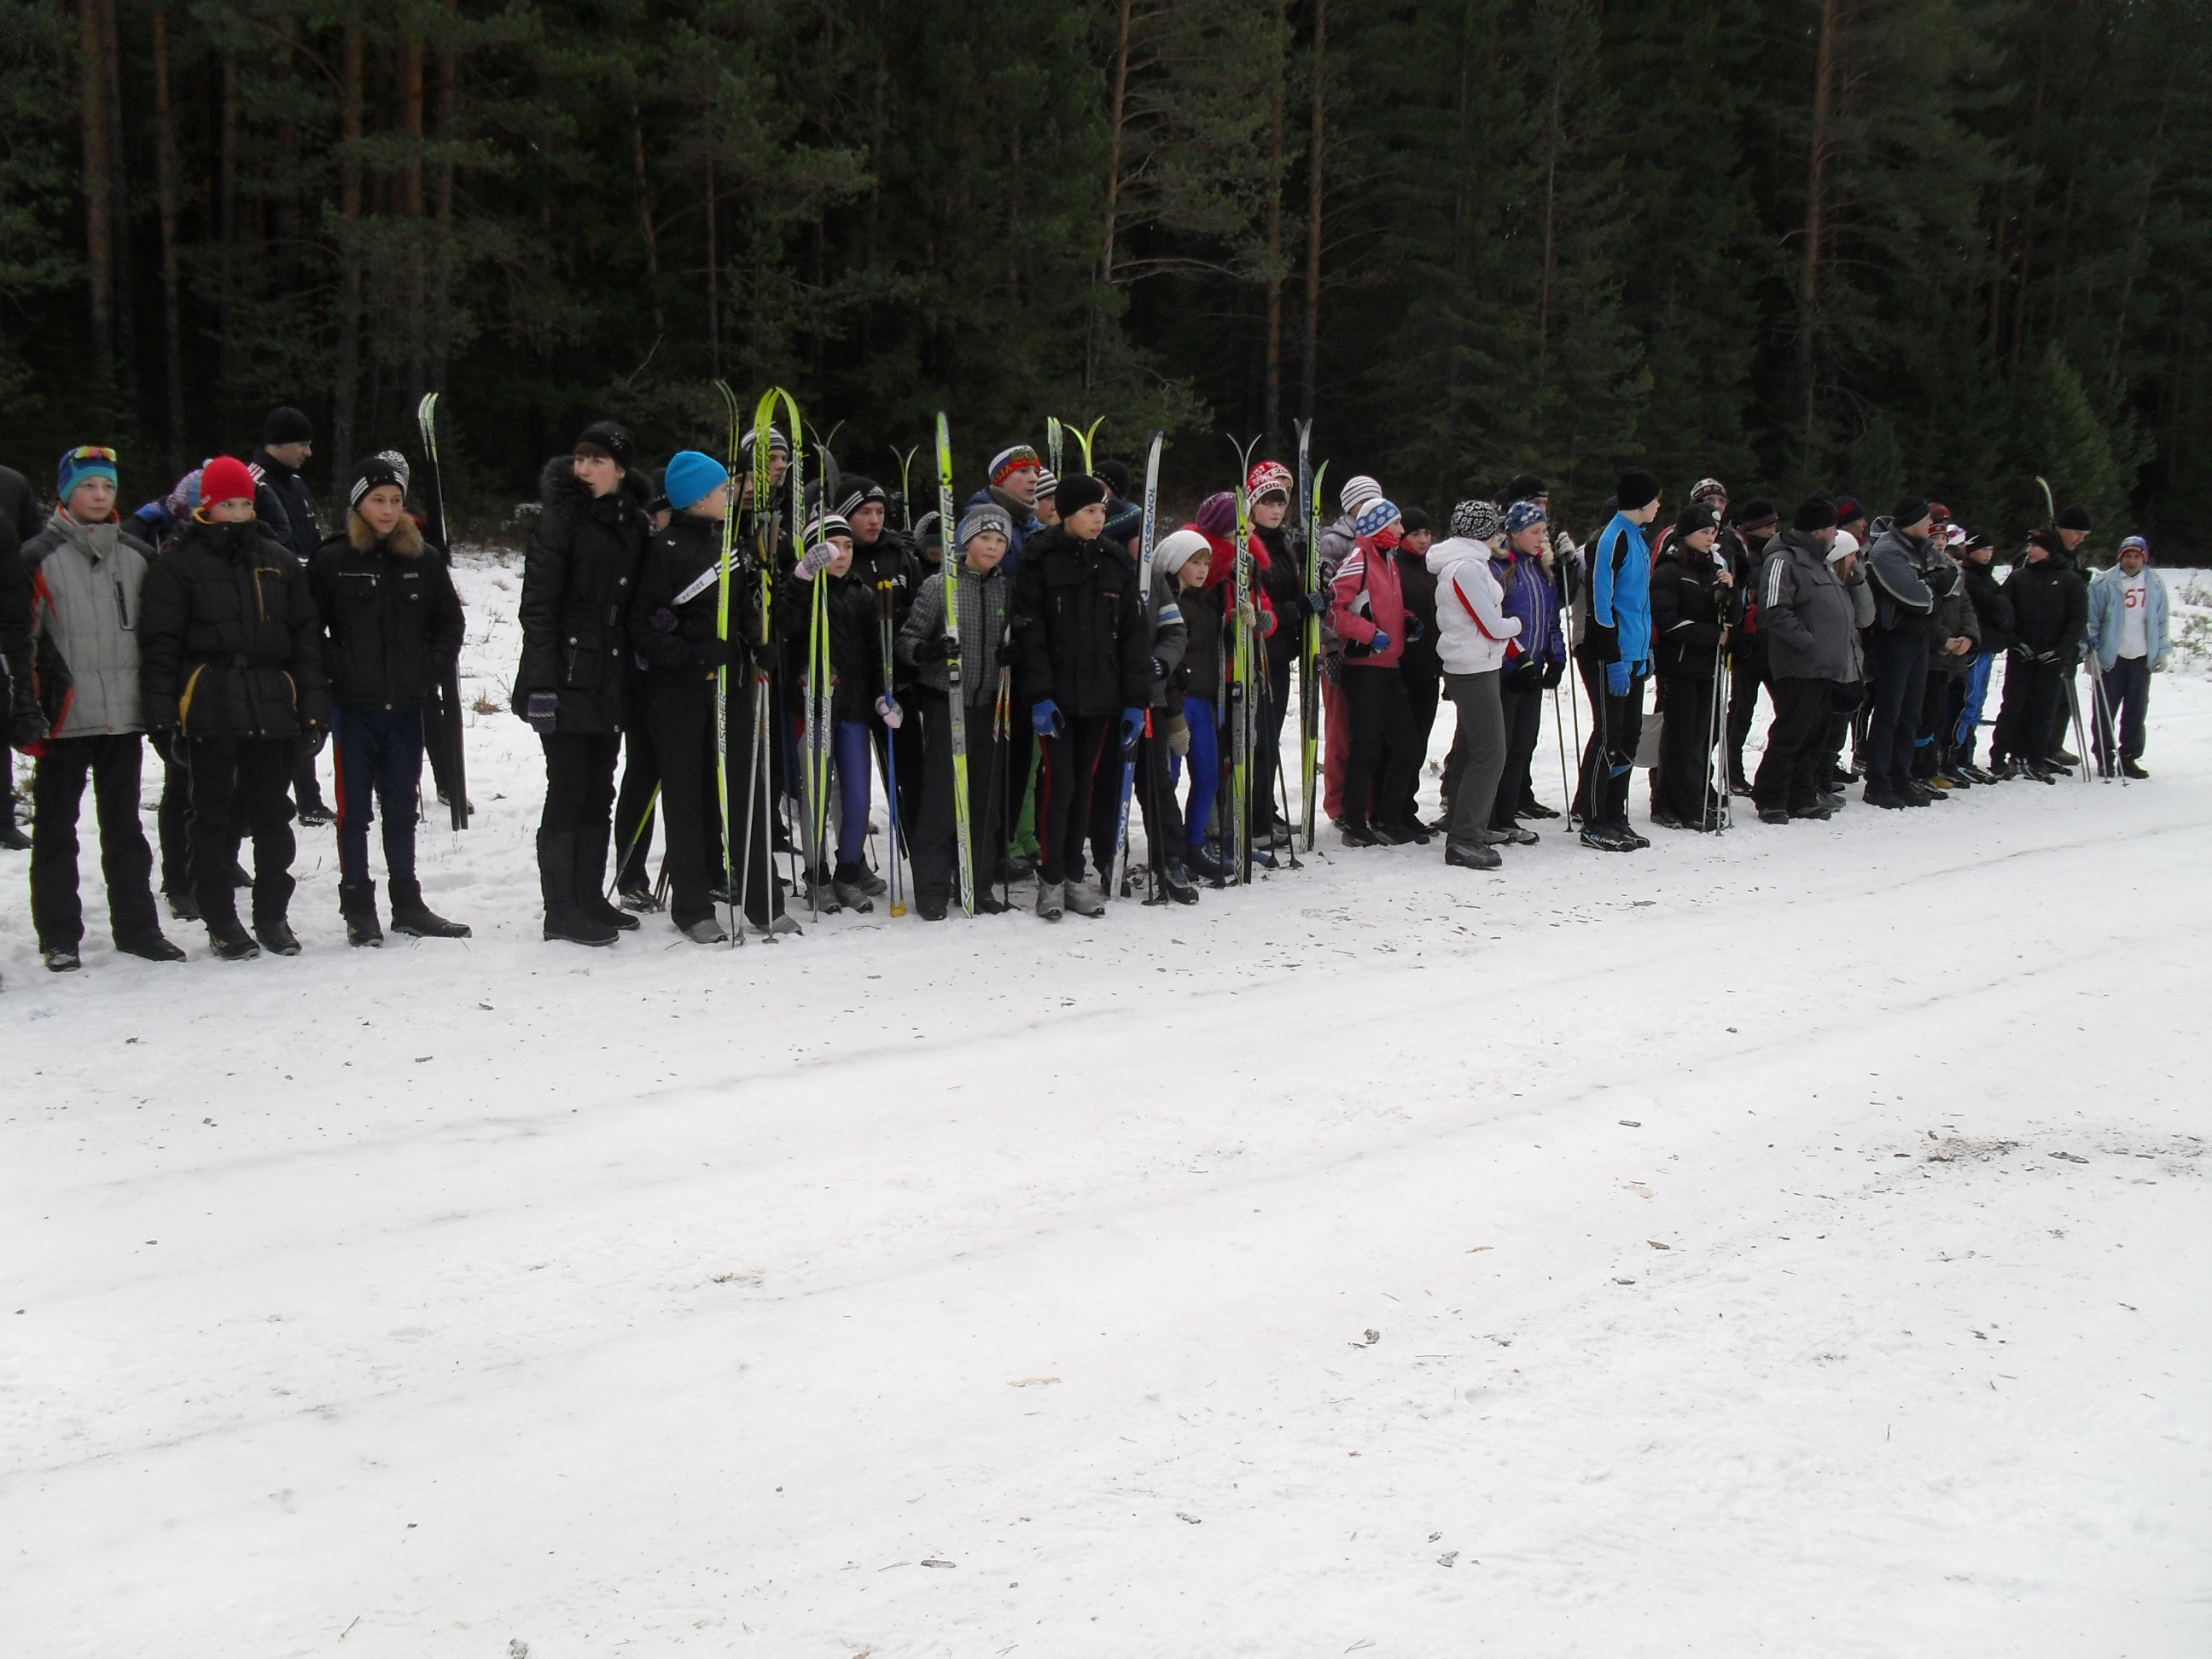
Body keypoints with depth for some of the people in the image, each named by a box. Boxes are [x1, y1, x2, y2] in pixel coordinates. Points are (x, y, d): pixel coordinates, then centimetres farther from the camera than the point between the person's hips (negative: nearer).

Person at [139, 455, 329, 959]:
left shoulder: (279, 561, 11)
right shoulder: (179, 562, 0)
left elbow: (306, 635, 12)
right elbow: (159, 641, -3)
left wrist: (314, 703, 5)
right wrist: (161, 711, -10)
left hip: (272, 707, 3)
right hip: (209, 707, -3)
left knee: (273, 816, 9)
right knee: (214, 818, 4)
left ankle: (273, 914, 21)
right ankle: (221, 921, 13)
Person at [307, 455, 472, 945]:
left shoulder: (425, 559, 6)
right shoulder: (330, 561, -3)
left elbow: (450, 623, 12)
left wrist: (431, 669, 0)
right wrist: (335, 670, -11)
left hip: (407, 705, 3)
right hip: (354, 706, -3)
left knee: (402, 809, 11)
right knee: (354, 810, 3)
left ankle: (408, 905, 19)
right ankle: (358, 909, 9)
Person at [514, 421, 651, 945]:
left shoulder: (635, 523, 11)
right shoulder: (561, 515, -8)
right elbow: (537, 605, -12)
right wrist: (541, 683, -19)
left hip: (611, 679, 6)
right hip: (567, 677, -6)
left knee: (599, 790, 11)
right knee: (569, 789, -4)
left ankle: (589, 898, 21)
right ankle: (561, 911, 1)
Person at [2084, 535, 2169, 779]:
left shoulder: (2155, 584, 6)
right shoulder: (2104, 583, -5)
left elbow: (2162, 621, 12)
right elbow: (2091, 619, -3)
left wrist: (2162, 652, 9)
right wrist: (2090, 653, -6)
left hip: (2142, 658, 3)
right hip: (2110, 656, -3)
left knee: (2136, 710, 6)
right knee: (2105, 709, 1)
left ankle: (2129, 758, 15)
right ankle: (2104, 757, 10)